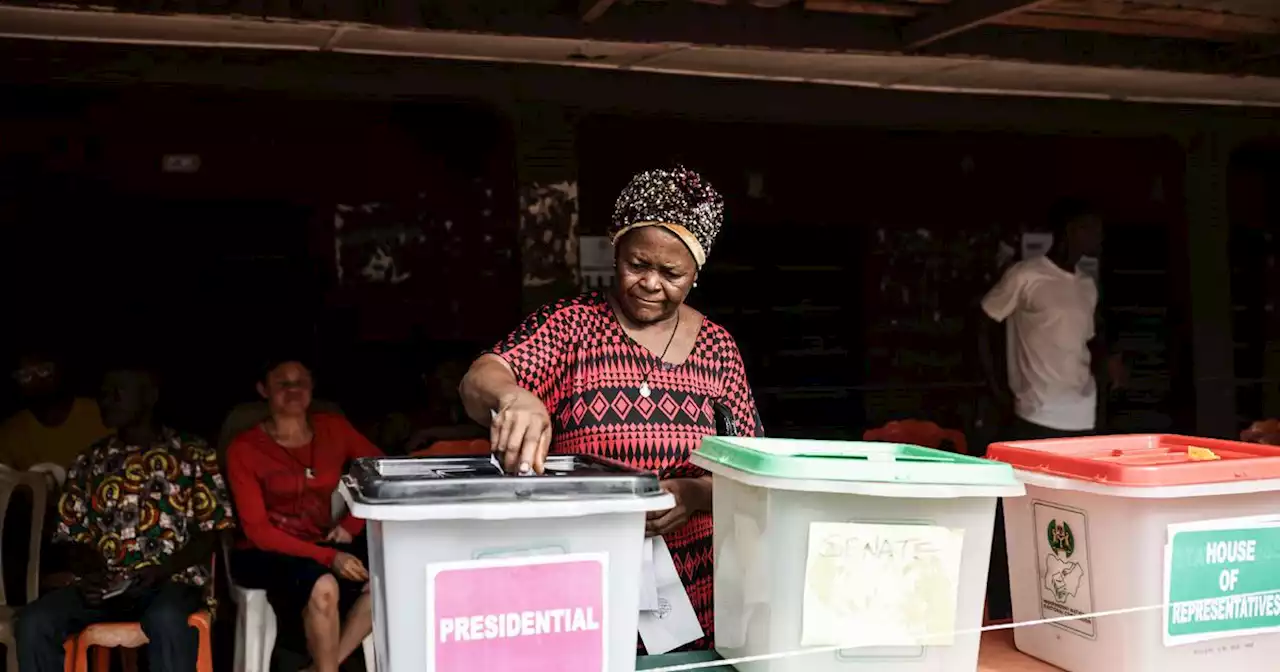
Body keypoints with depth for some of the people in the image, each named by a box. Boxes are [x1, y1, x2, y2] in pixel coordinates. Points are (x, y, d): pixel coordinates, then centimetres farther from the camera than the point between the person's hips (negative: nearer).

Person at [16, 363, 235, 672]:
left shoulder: (194, 454, 7)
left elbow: (211, 531, 2)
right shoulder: (90, 460, 17)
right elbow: (71, 534, 16)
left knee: (167, 620, -38)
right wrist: (90, 572, -7)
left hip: (172, 581, -4)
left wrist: (163, 569, -14)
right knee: (34, 621, -25)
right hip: (104, 585, 4)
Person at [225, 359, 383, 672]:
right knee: (323, 586, -35)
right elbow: (257, 530, -13)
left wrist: (352, 525, -8)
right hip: (266, 554, -4)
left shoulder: (334, 429, 2)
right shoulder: (245, 449, -9)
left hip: (322, 545, 4)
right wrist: (329, 558, -23)